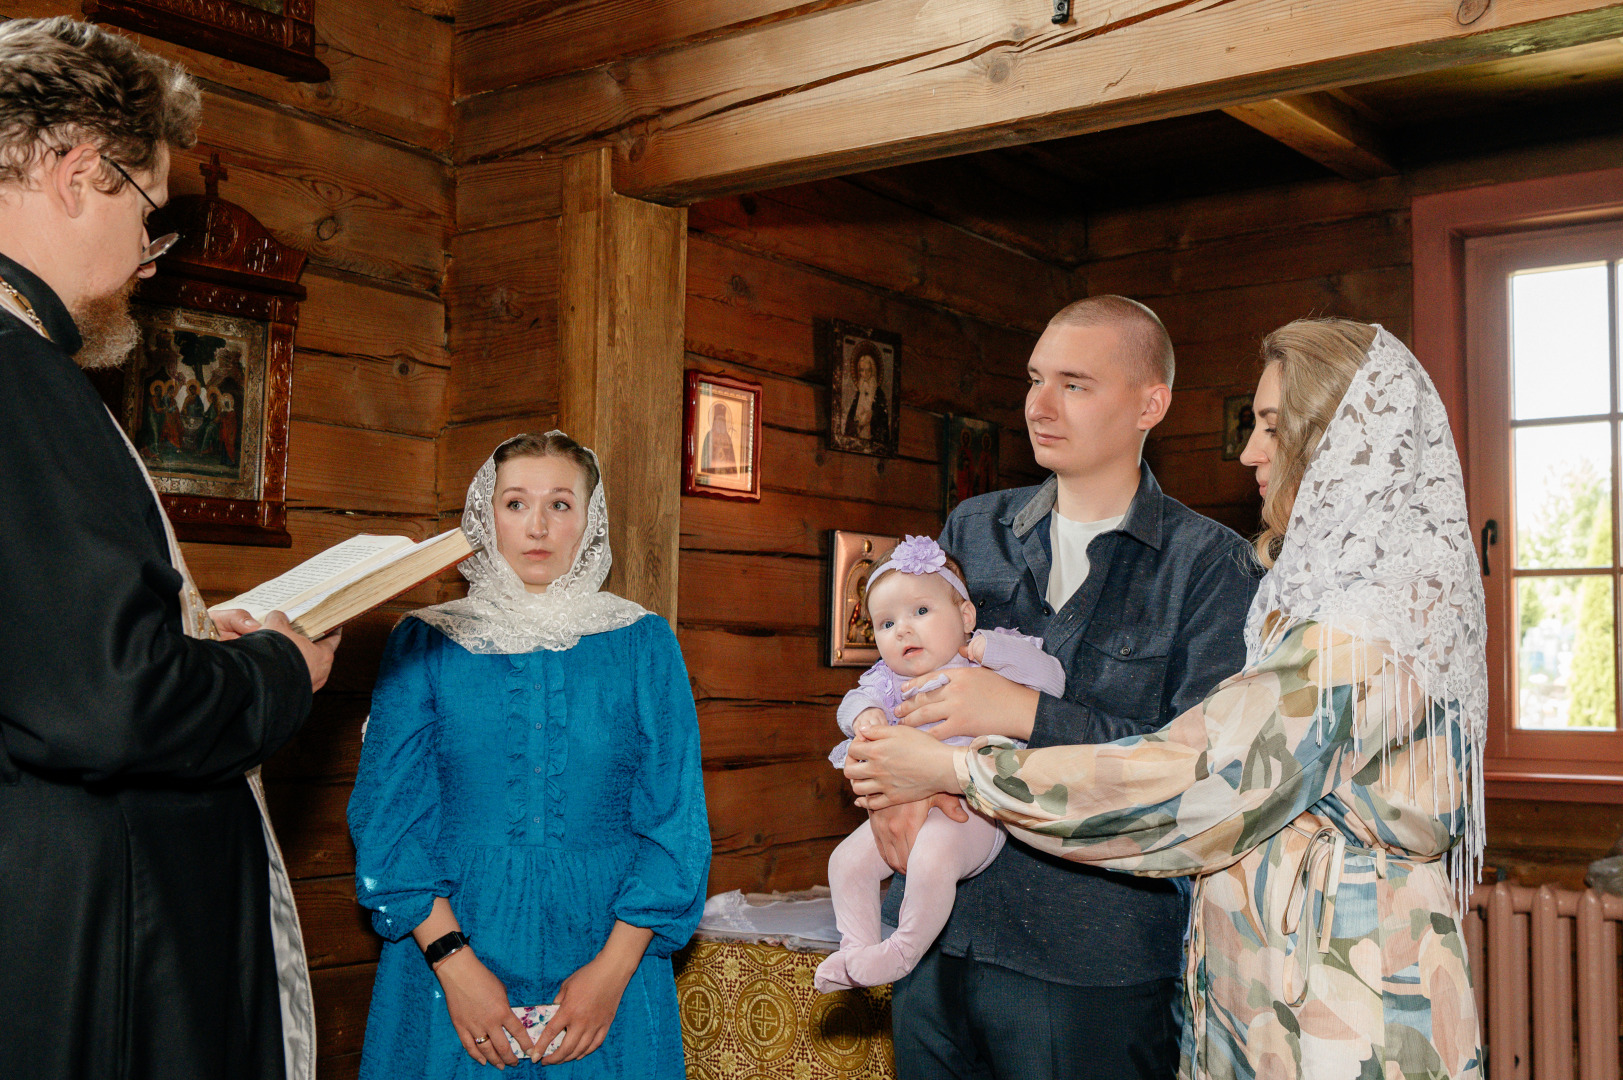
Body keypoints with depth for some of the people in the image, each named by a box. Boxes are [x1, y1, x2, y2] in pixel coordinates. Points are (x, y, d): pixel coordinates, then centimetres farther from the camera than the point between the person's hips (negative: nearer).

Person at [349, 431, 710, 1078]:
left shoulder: (644, 644, 1)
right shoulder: (425, 643, 1)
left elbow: (675, 823, -3)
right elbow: (388, 814, -3)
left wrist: (614, 968, -13)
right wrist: (454, 962, -14)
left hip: (610, 957, 0)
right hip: (446, 959, 0)